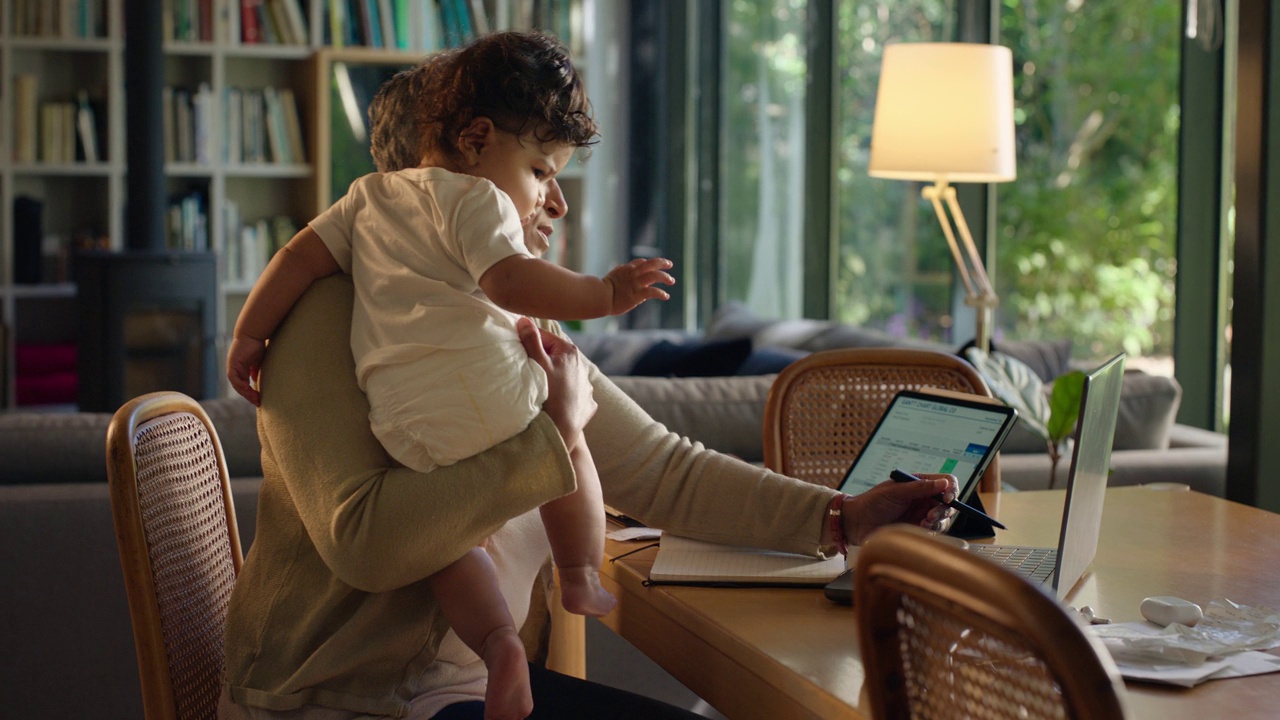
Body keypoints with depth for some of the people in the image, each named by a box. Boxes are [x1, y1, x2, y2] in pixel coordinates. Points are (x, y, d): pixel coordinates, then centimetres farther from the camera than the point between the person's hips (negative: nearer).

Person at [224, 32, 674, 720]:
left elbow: (302, 254, 23)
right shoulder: (477, 199, 0)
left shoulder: (370, 193, 24)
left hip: (407, 429, 5)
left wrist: (248, 337, 29)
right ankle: (582, 580, 23)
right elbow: (513, 283, -16)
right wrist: (604, 295, -14)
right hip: (485, 386, -4)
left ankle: (498, 641, -4)